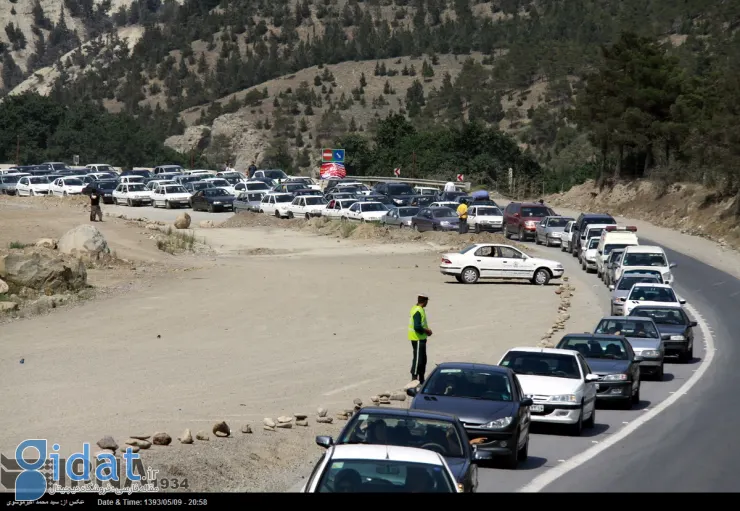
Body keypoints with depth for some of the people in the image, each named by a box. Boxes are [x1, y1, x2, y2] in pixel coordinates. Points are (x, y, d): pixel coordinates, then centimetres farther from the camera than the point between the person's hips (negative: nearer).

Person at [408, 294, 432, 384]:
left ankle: (421, 379, 22)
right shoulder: (418, 311, -21)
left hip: (421, 338, 11)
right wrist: (427, 331, -15)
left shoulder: (420, 310, 11)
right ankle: (414, 379, -2)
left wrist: (426, 329, 7)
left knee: (423, 360, 15)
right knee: (418, 359, -6)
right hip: (418, 339, -11)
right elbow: (417, 327, -28)